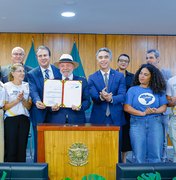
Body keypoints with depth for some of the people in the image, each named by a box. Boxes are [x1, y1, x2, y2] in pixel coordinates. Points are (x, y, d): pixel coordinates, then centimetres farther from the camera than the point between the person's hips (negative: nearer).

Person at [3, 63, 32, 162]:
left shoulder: (27, 86, 7)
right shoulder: (6, 86, 0)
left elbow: (29, 106, 5)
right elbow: (5, 107, -3)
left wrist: (23, 100, -13)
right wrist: (17, 100, -14)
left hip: (24, 119, 3)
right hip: (10, 119, -2)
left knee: (22, 148, 6)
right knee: (10, 148, -1)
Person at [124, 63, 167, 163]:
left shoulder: (158, 90, 10)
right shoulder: (132, 90, 6)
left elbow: (164, 107, 7)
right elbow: (127, 107, -2)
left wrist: (155, 111, -15)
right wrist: (143, 113, -13)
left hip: (155, 123, 1)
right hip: (137, 122, -1)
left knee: (155, 155, 2)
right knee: (139, 156, 3)